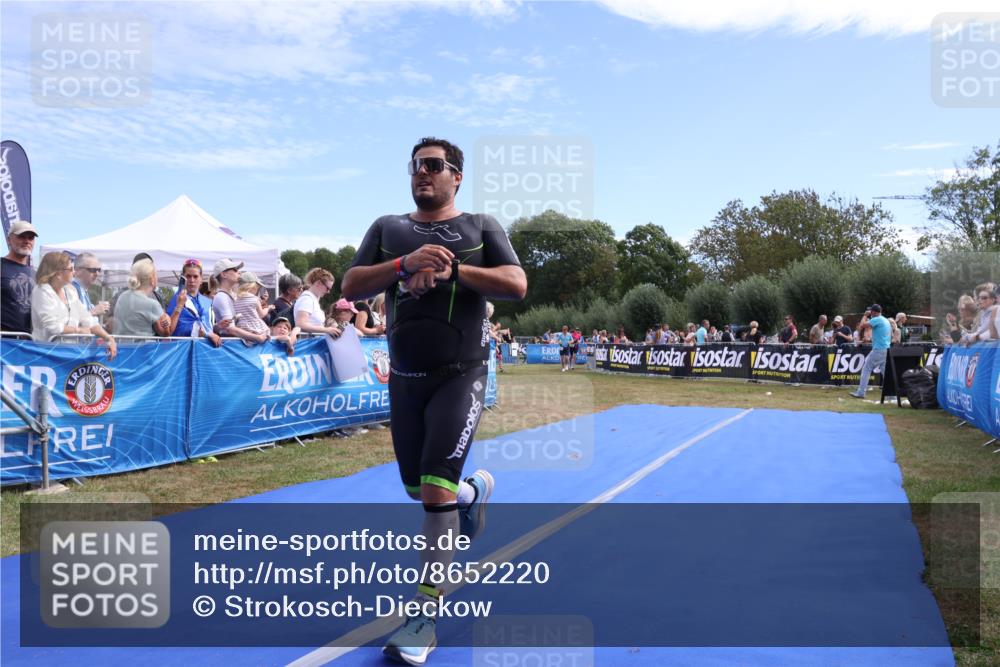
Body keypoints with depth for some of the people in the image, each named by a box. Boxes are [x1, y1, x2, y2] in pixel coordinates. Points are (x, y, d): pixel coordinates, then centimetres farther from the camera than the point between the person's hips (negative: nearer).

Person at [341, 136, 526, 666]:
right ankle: (474, 490, 50)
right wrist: (407, 264, -17)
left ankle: (426, 618, 0)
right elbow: (351, 286, -1)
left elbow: (516, 285, -9)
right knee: (417, 488, 15)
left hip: (460, 376, -4)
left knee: (435, 489, -13)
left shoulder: (481, 227, 4)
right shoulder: (388, 228, 10)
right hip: (405, 378, 4)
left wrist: (452, 269, -19)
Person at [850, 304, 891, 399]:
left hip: (878, 350, -8)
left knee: (866, 369, -1)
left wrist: (865, 315, 1)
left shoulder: (876, 319, -11)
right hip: (887, 350, 8)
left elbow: (862, 325, -13)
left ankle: (861, 392, -2)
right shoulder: (886, 321, 17)